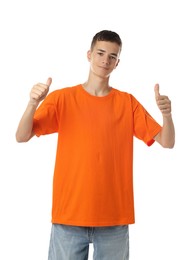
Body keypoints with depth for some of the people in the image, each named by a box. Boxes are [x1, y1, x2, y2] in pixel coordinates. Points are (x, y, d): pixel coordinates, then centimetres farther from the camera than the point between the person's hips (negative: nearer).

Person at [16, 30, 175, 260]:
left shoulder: (128, 102, 5)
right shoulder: (61, 98, 1)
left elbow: (167, 142, 2)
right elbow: (21, 137, -6)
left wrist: (166, 114, -18)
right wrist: (33, 104, -24)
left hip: (115, 218, 1)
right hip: (69, 216, -1)